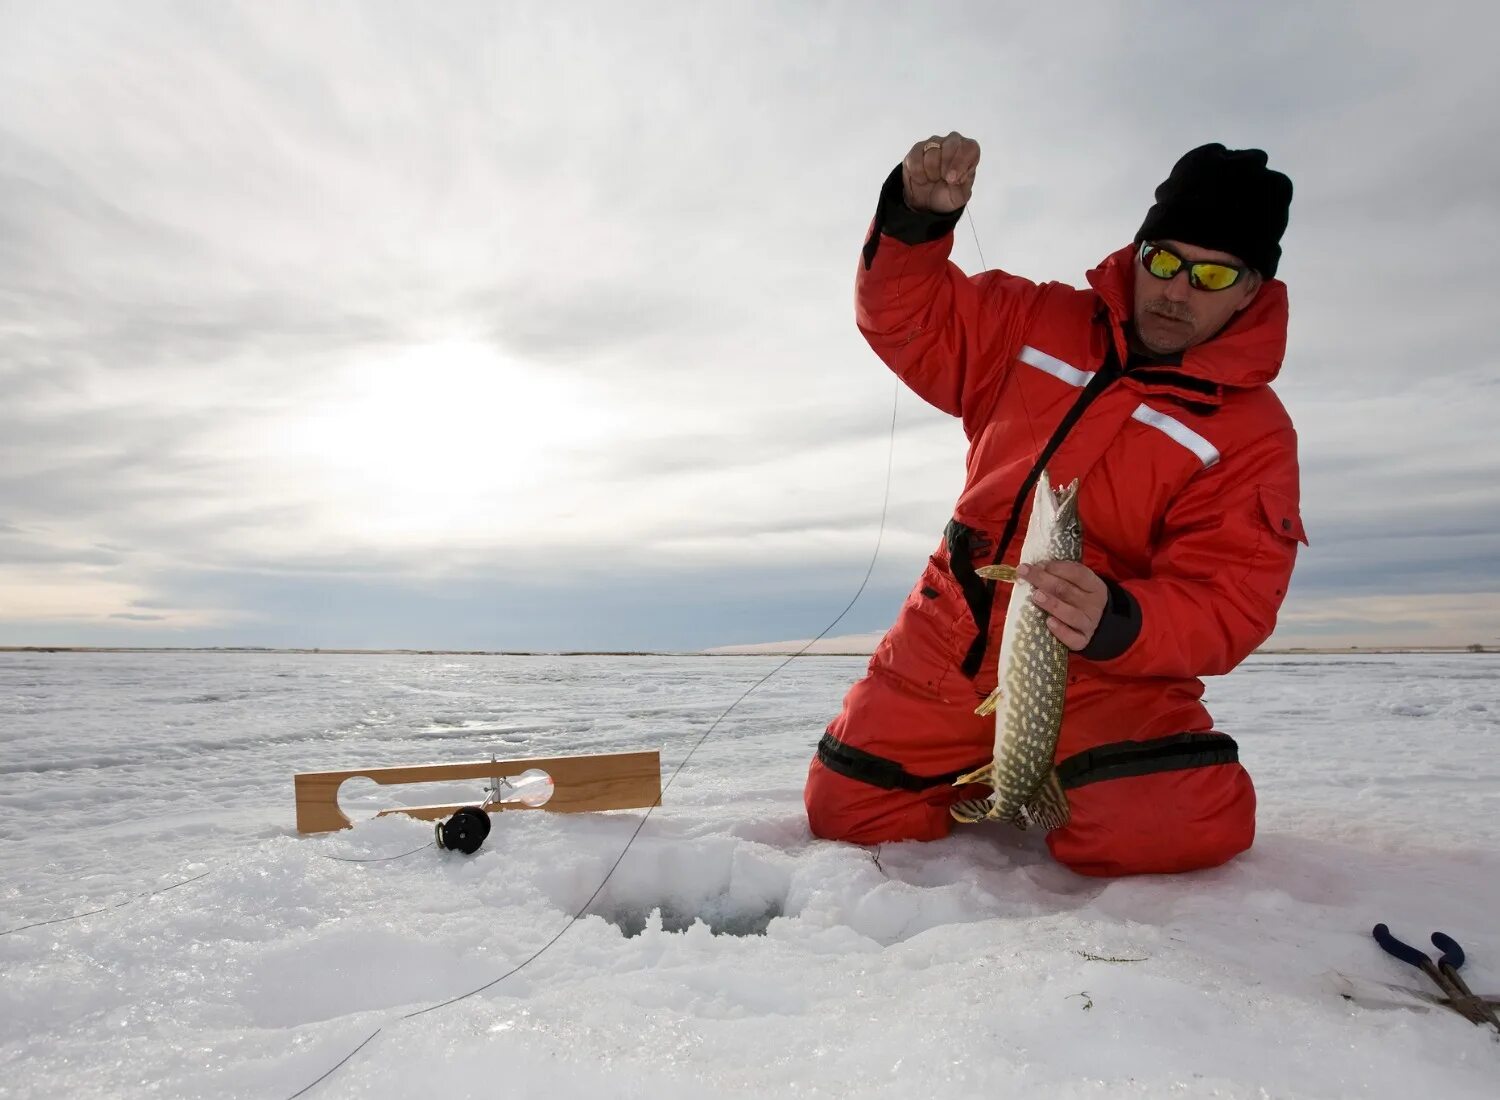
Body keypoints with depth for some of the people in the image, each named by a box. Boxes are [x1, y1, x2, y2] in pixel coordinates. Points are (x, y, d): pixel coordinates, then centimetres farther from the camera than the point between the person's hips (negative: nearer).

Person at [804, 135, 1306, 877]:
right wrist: (916, 215, -13)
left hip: (1102, 672, -2)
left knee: (1176, 826, -28)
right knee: (846, 811, 1)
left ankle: (1075, 782, 9)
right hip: (949, 648, 3)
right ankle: (985, 779, 30)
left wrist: (1115, 624, -33)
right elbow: (908, 316, 7)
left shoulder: (1254, 433, -5)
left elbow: (1223, 605, -12)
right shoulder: (1042, 325, 4)